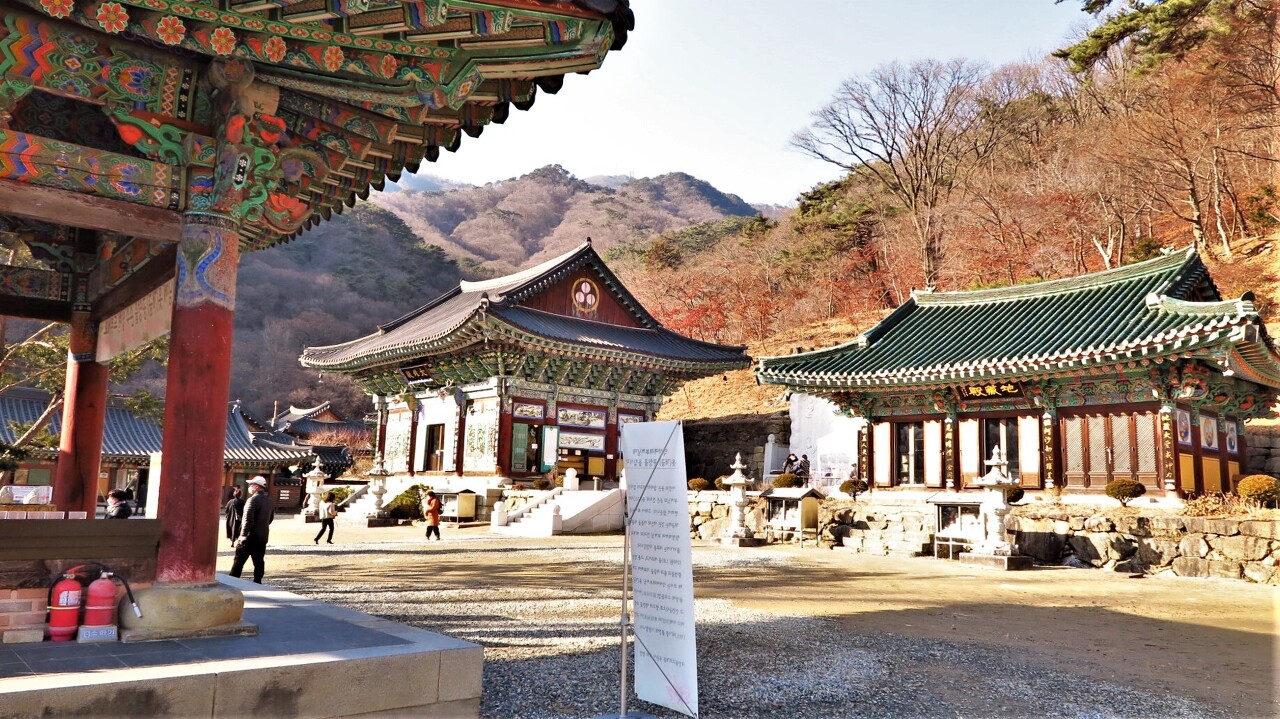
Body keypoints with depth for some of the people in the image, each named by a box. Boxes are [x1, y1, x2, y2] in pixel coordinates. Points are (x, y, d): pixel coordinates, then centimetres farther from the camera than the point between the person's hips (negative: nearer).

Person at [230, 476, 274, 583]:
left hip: (250, 538, -7)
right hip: (263, 537, 7)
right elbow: (271, 517, 19)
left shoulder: (253, 500, -15)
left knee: (238, 562, 1)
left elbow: (248, 520, -20)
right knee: (259, 562, 10)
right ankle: (257, 582, 11)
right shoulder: (269, 501, 10)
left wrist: (242, 536, -16)